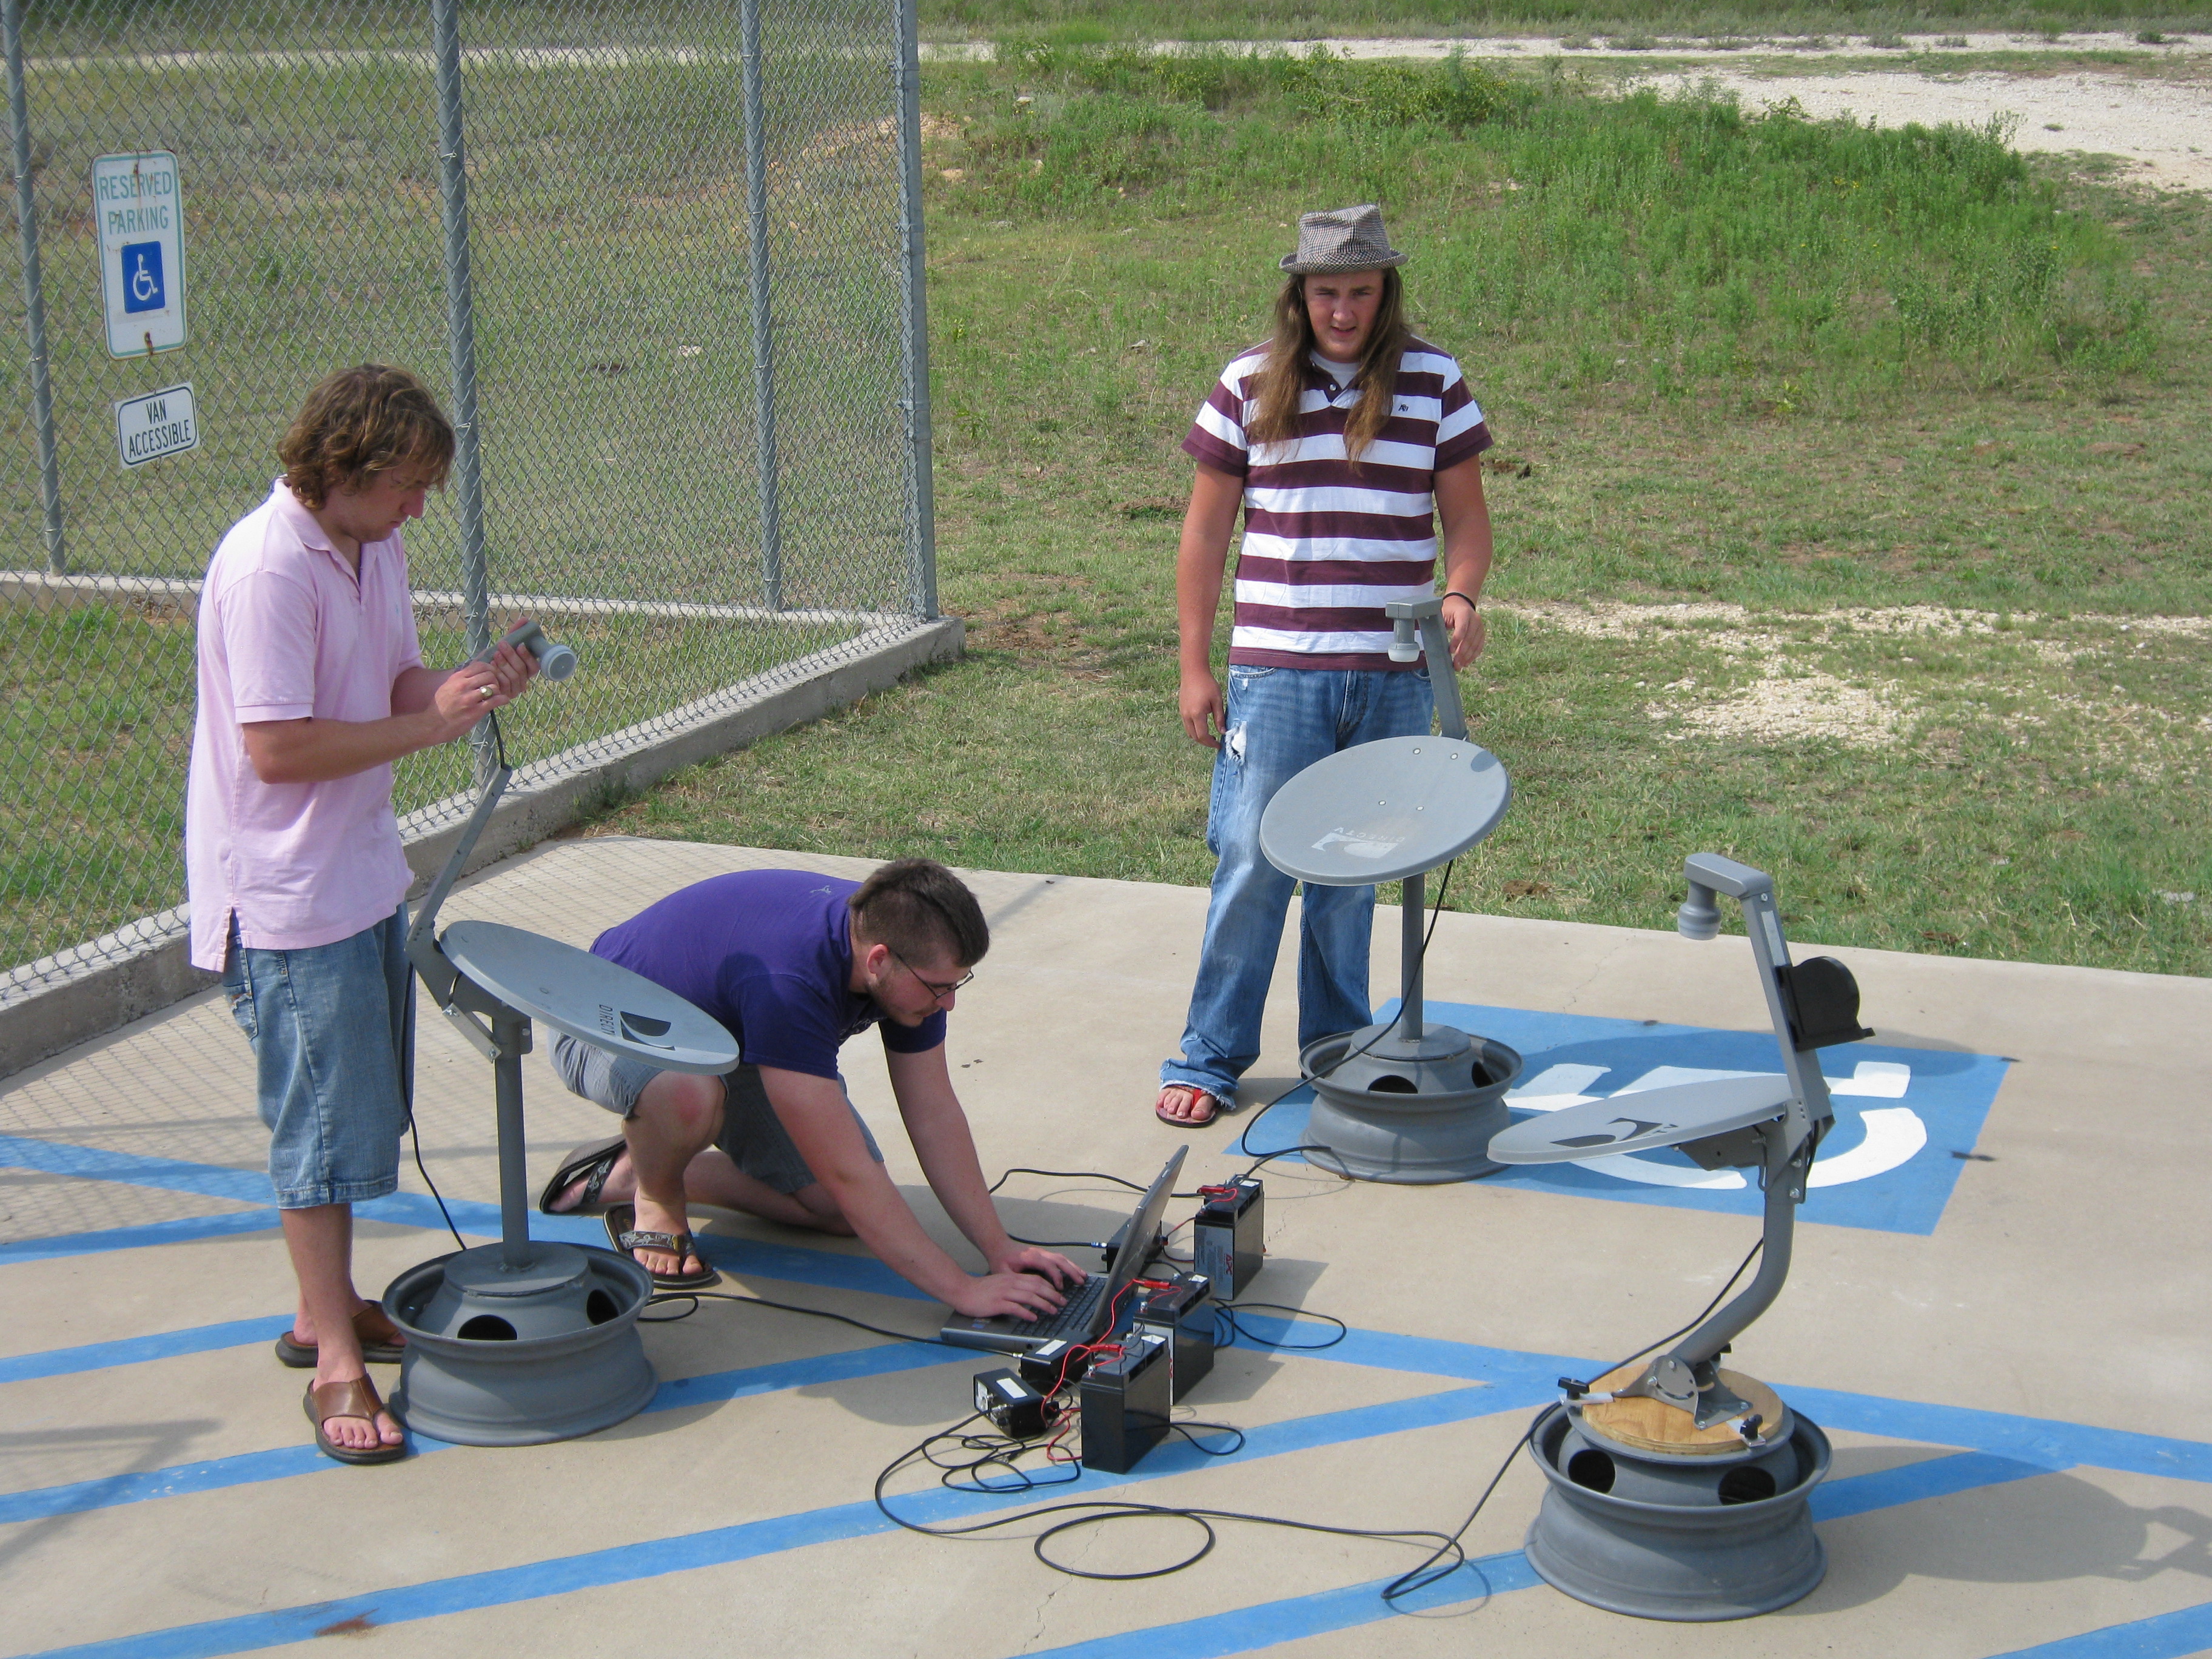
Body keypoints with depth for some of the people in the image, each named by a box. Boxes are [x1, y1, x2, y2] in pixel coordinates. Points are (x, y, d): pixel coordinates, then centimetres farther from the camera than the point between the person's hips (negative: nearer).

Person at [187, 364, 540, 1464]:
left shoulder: (374, 550, 7)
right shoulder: (266, 568, -22)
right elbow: (278, 748, -25)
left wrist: (476, 683, -6)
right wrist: (426, 724, -21)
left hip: (363, 873, 9)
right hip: (287, 896, -9)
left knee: (364, 1111, 17)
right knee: (326, 1122, -3)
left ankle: (328, 1309, 32)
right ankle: (334, 1360, 6)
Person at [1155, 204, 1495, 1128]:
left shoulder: (1433, 384, 4)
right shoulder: (1249, 387, 2)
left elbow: (1466, 516, 8)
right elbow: (1205, 533, 6)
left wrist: (1462, 596, -13)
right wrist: (1194, 666, 3)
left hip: (1393, 676, 1)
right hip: (1277, 671, -1)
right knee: (1251, 861, -2)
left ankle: (1338, 1045, 24)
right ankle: (1209, 1058, 8)